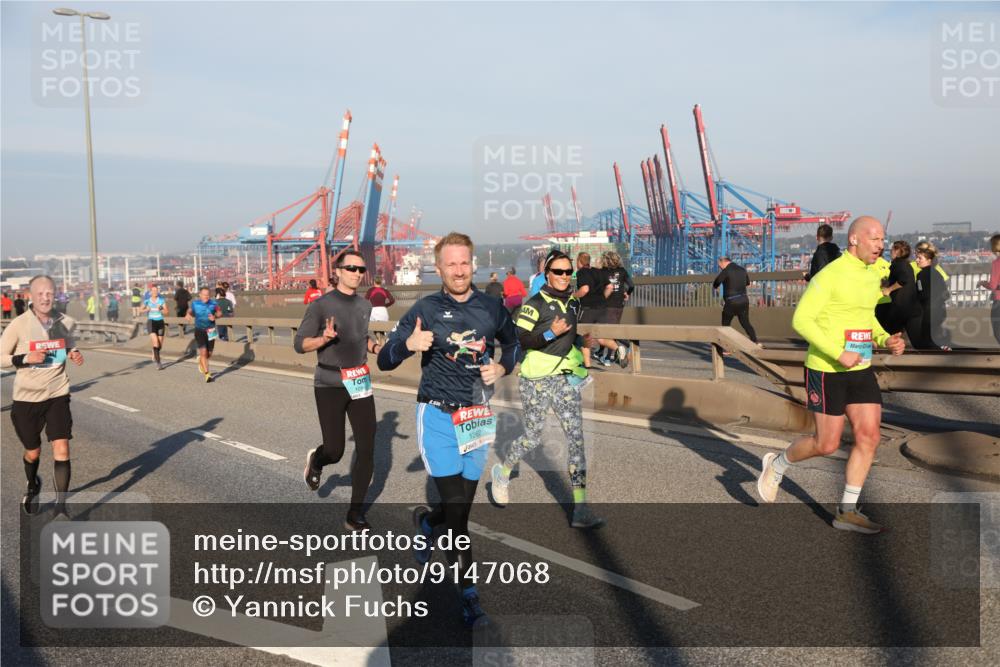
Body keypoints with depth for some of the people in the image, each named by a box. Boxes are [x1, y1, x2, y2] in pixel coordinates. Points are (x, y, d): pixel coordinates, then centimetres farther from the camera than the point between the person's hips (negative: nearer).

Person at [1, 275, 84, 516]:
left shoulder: (66, 322, -3)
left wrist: (74, 354, -5)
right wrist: (26, 358, -21)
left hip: (58, 395, 1)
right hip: (27, 398, -1)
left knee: (61, 451, -11)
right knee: (33, 453, 16)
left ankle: (61, 508, -2)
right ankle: (32, 486, 49)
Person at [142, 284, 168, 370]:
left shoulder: (162, 300, 0)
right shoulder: (147, 301, -1)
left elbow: (166, 312, -4)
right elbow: (140, 311, 8)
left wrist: (160, 309, -23)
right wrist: (146, 310, -11)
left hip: (160, 322, 2)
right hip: (151, 322, -2)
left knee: (160, 345, 10)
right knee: (155, 343, -16)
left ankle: (155, 356, 42)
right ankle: (158, 363, -10)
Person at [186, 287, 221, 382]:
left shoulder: (213, 303, -3)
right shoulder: (195, 303, -2)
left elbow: (218, 313, 8)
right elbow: (190, 312, 12)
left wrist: (214, 317, -14)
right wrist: (189, 316, -10)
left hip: (210, 331, 2)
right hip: (199, 331, -2)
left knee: (209, 354, 10)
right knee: (203, 352, -14)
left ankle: (201, 361, 45)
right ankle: (207, 374, -9)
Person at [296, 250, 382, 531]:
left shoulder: (365, 306, 10)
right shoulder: (321, 305, -8)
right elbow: (300, 344, -7)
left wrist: (376, 347, 6)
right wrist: (324, 338, -26)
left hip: (360, 383, 5)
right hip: (329, 386, -5)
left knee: (367, 449, -3)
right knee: (335, 451, -1)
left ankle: (355, 514, 9)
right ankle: (315, 461, 39)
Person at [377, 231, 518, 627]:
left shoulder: (491, 308, 2)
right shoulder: (425, 309, -6)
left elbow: (512, 341, 21)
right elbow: (384, 361, -8)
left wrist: (503, 367, 0)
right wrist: (408, 344, -30)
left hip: (478, 417, 4)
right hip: (438, 417, -3)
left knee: (464, 503, 12)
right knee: (455, 507, -6)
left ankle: (425, 522, 46)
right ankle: (467, 589, 10)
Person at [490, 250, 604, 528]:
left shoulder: (573, 302, 10)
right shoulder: (535, 304, -10)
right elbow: (519, 341, -17)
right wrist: (551, 333, -27)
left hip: (565, 379, 5)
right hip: (536, 379, -5)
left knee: (577, 438, -4)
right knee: (533, 437, 6)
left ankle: (581, 509, -3)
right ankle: (502, 472, 38)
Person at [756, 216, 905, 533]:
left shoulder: (871, 276, 10)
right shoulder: (829, 275, -15)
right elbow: (801, 320, -19)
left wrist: (886, 340, 4)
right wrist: (839, 354, -24)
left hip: (861, 369, 8)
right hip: (827, 370, -7)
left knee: (869, 436, 0)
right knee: (827, 444, 0)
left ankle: (846, 512, 11)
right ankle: (777, 465, 28)